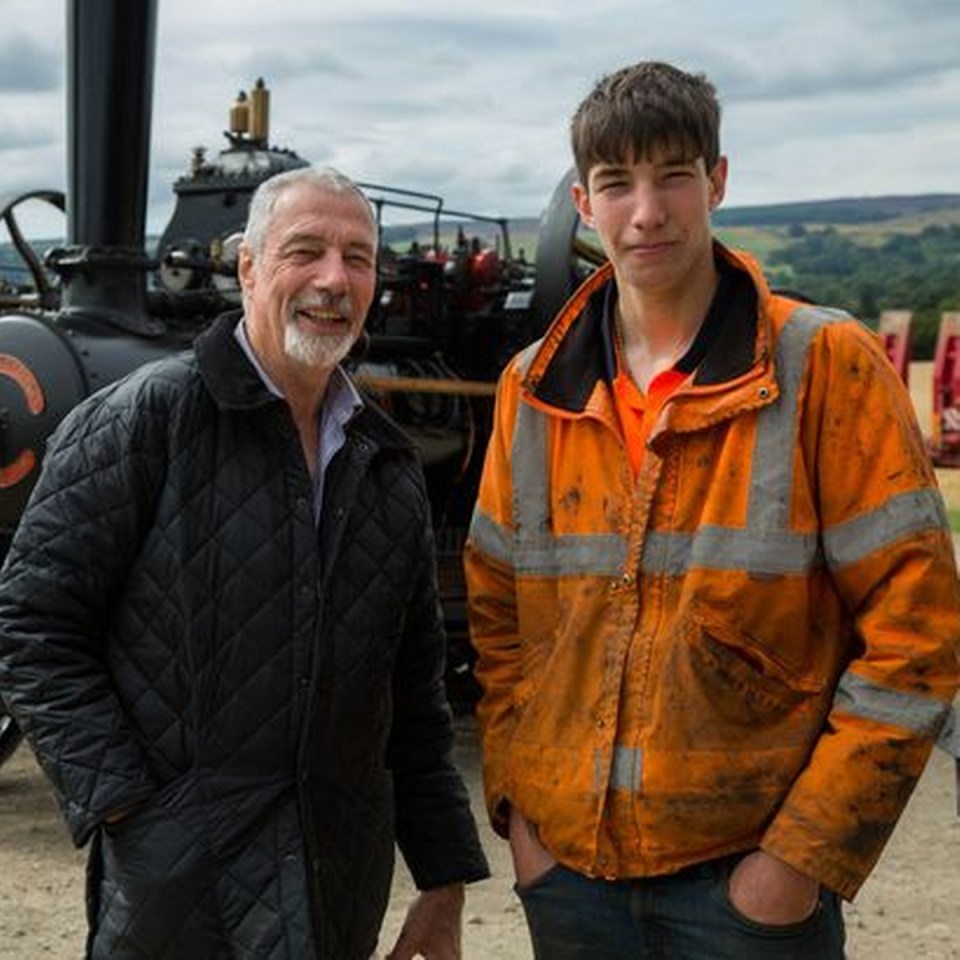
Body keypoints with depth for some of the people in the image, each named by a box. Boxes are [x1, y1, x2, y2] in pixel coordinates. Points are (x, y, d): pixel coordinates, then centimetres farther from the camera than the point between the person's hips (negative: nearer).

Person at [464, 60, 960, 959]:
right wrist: (512, 802, 2)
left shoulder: (827, 366, -9)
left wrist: (805, 856, -13)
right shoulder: (532, 389, 3)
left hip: (746, 873, -3)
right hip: (565, 862, 4)